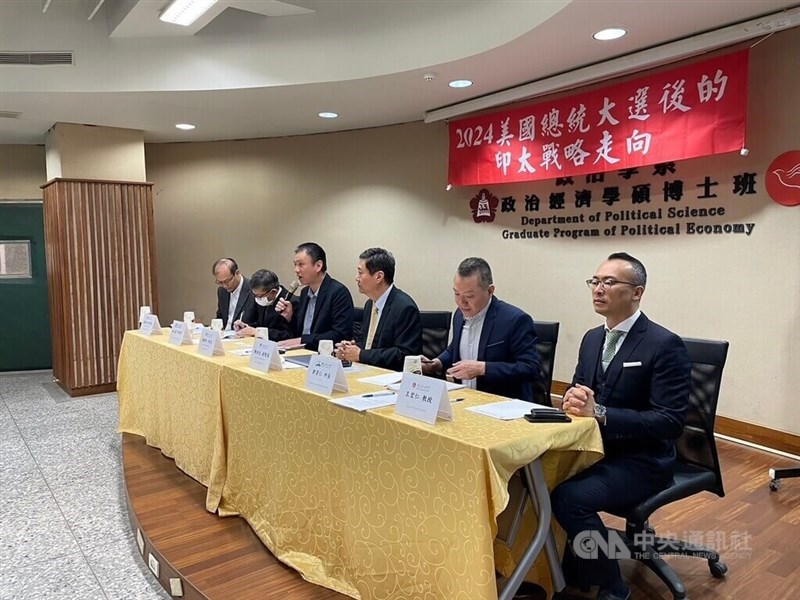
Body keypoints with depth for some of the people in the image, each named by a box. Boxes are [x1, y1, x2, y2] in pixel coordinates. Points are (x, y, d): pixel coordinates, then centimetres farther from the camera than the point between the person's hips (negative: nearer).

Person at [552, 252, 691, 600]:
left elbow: (670, 422, -20)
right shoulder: (592, 338, 8)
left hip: (639, 460, -7)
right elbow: (578, 389, 13)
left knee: (571, 497, -27)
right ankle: (565, 572, 7)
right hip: (595, 448, 7)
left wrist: (599, 413, -28)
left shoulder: (665, 345, -15)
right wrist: (573, 400, -13)